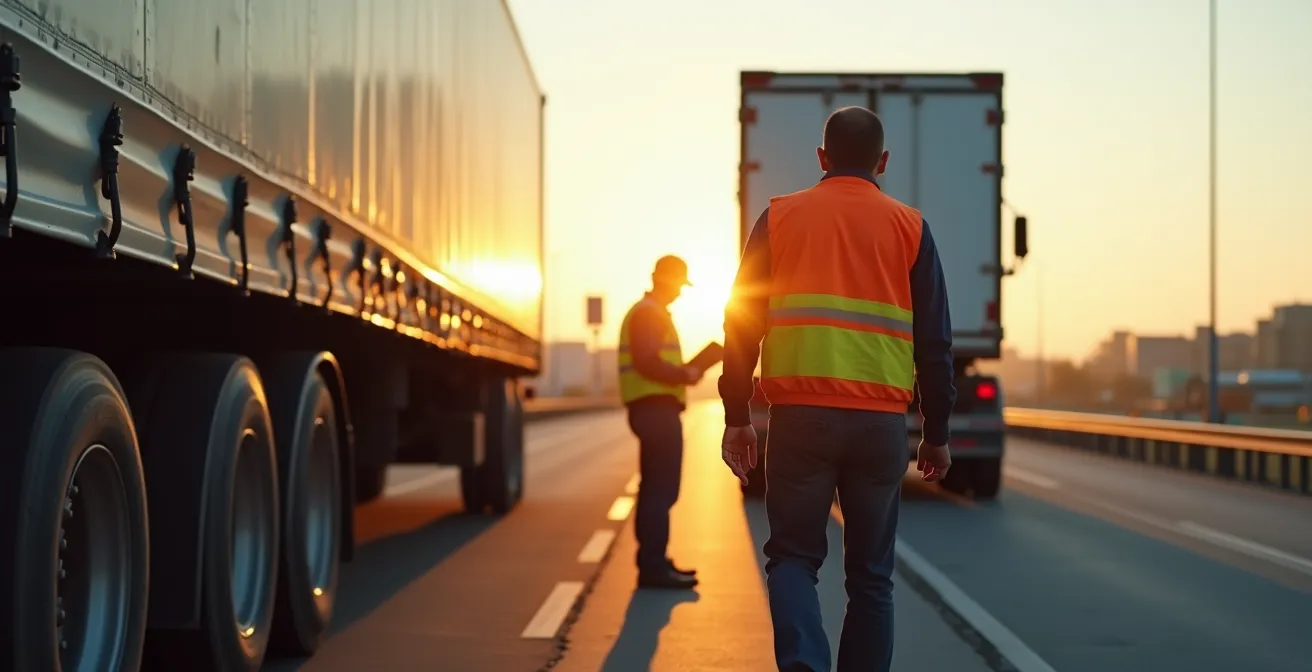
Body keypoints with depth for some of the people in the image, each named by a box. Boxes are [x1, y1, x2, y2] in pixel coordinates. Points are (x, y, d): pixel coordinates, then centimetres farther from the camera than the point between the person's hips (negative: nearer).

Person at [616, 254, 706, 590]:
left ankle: (653, 562, 20)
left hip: (655, 408, 11)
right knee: (661, 489, -12)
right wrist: (685, 374, -13)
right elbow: (647, 362, -22)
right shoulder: (649, 313, -11)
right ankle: (654, 566, -14)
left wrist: (682, 372, 13)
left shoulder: (650, 313, 23)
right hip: (656, 407, -11)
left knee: (655, 488, 14)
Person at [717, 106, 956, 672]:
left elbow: (742, 321, 5)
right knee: (871, 574, 10)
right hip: (882, 421, 0)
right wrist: (937, 433, 13)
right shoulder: (909, 227, 7)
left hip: (800, 414, 0)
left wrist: (736, 417, 9)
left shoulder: (779, 217, 7)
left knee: (793, 556, 8)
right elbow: (934, 342, 6)